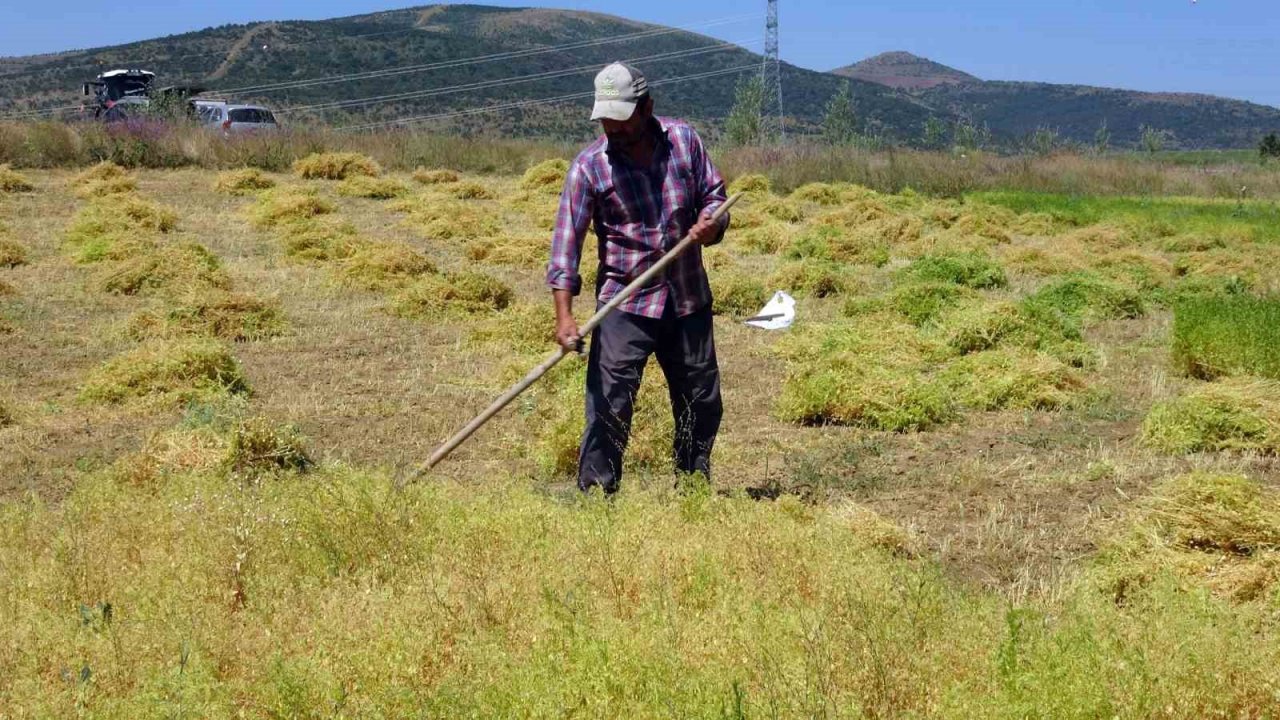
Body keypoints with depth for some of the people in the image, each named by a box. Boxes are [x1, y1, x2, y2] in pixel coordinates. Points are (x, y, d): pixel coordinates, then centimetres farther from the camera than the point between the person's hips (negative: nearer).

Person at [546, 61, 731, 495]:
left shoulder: (684, 140, 0)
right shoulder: (589, 165, -9)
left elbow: (715, 195, 10)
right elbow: (567, 237, -13)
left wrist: (710, 224, -15)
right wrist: (564, 313, -22)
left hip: (689, 298, 4)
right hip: (624, 302, -4)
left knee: (702, 401, 13)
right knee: (609, 404, -11)